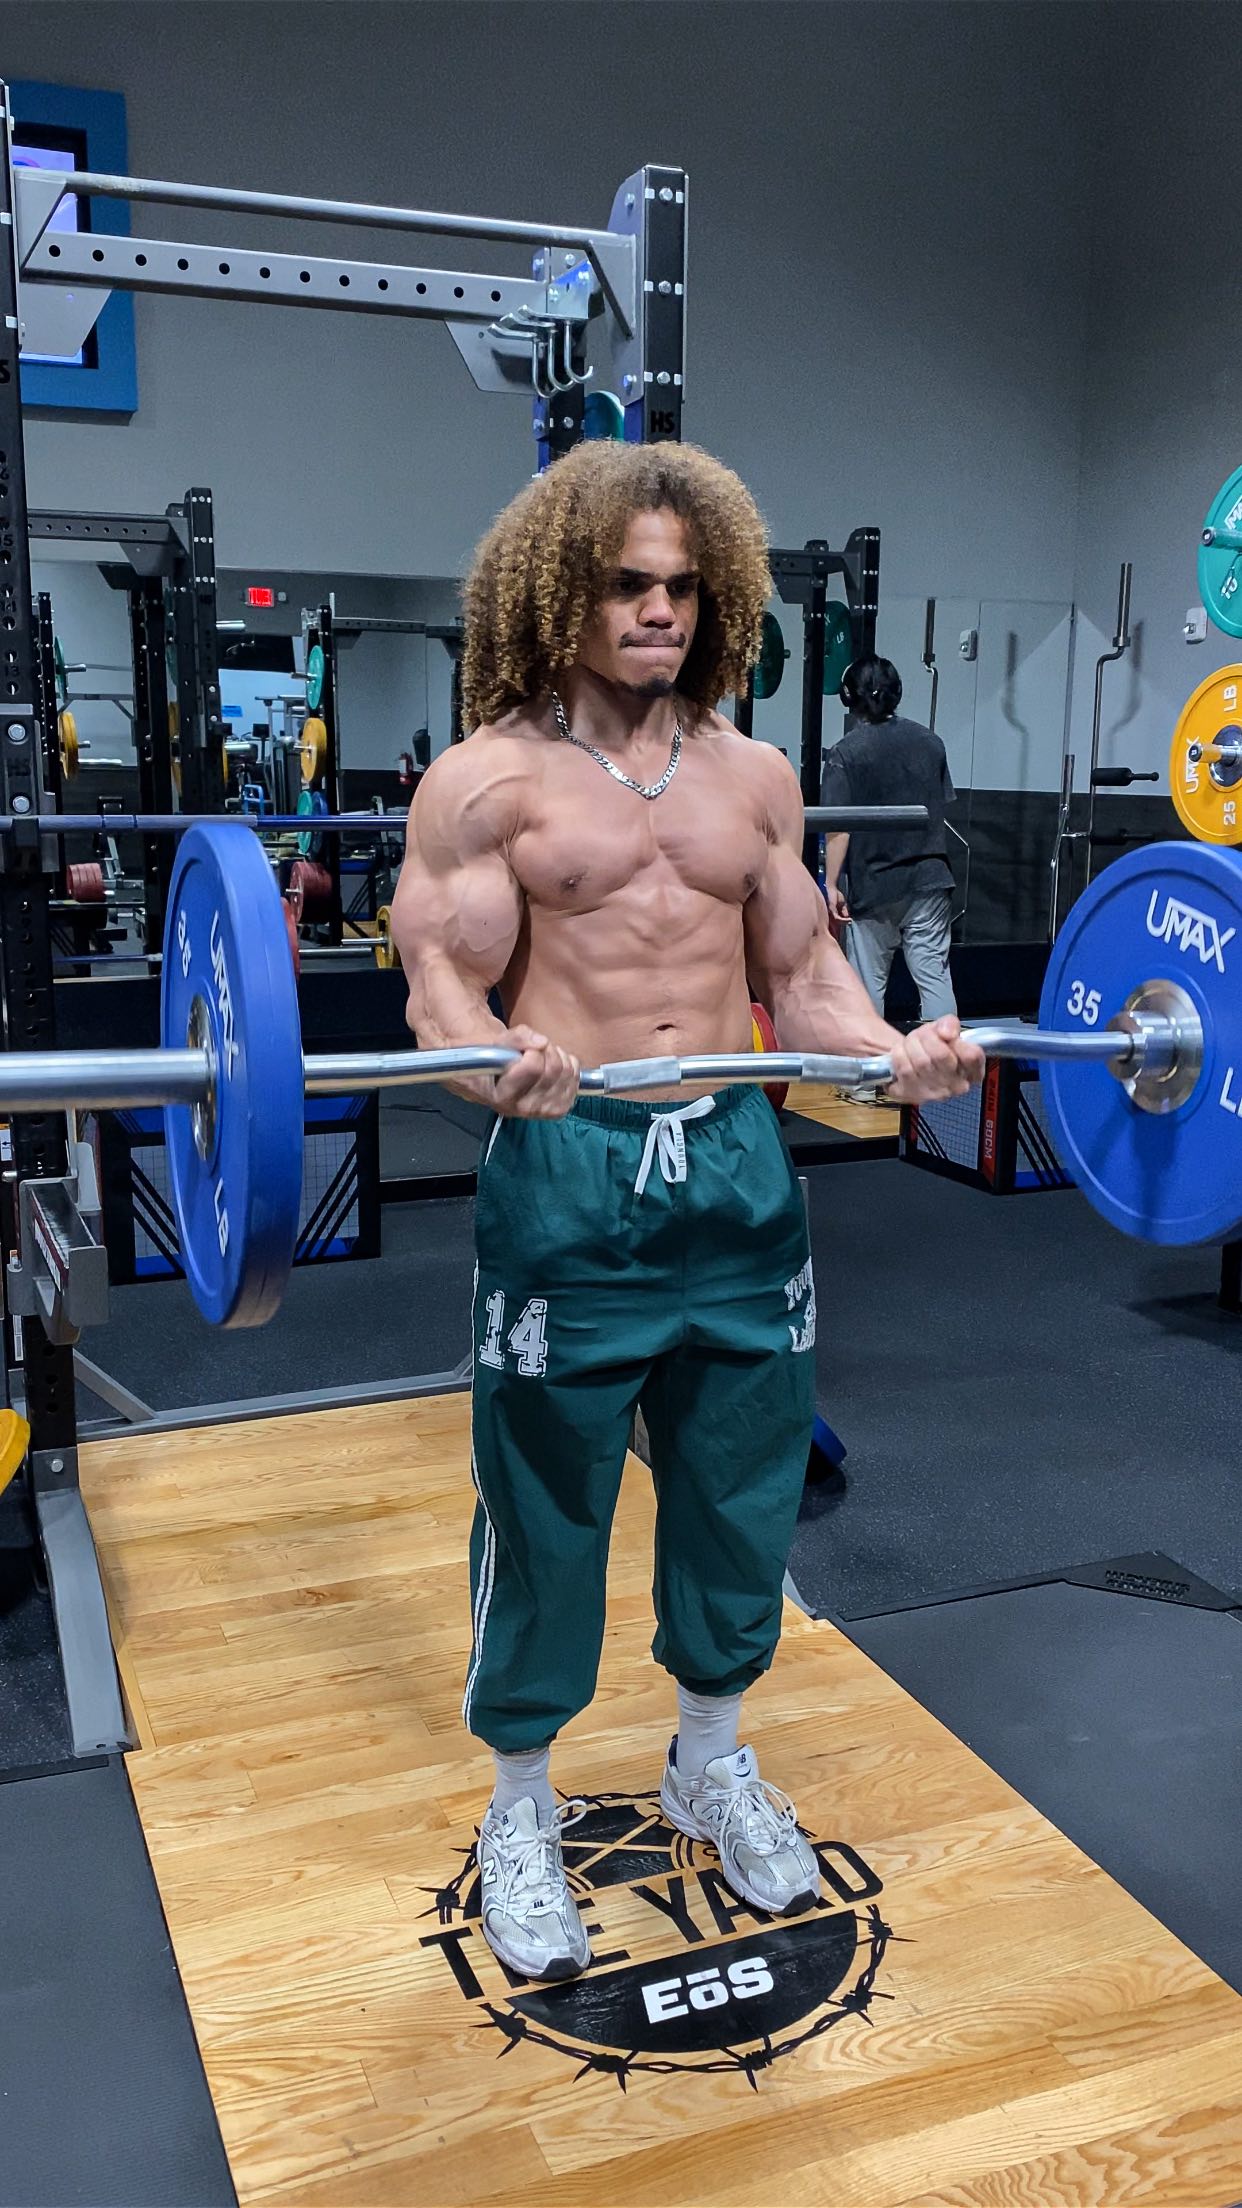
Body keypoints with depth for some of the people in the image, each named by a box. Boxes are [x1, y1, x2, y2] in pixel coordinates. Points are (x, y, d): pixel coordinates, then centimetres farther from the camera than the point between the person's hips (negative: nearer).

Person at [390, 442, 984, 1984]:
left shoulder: (753, 776, 11)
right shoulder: (488, 778, -2)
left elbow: (799, 971, 12)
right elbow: (442, 985, -7)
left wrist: (896, 1051, -7)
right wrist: (503, 1062, -29)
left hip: (739, 1168, 5)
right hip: (568, 1172, -4)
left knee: (743, 1490, 15)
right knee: (544, 1509, 6)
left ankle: (711, 1763, 40)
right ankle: (520, 1812, 30)